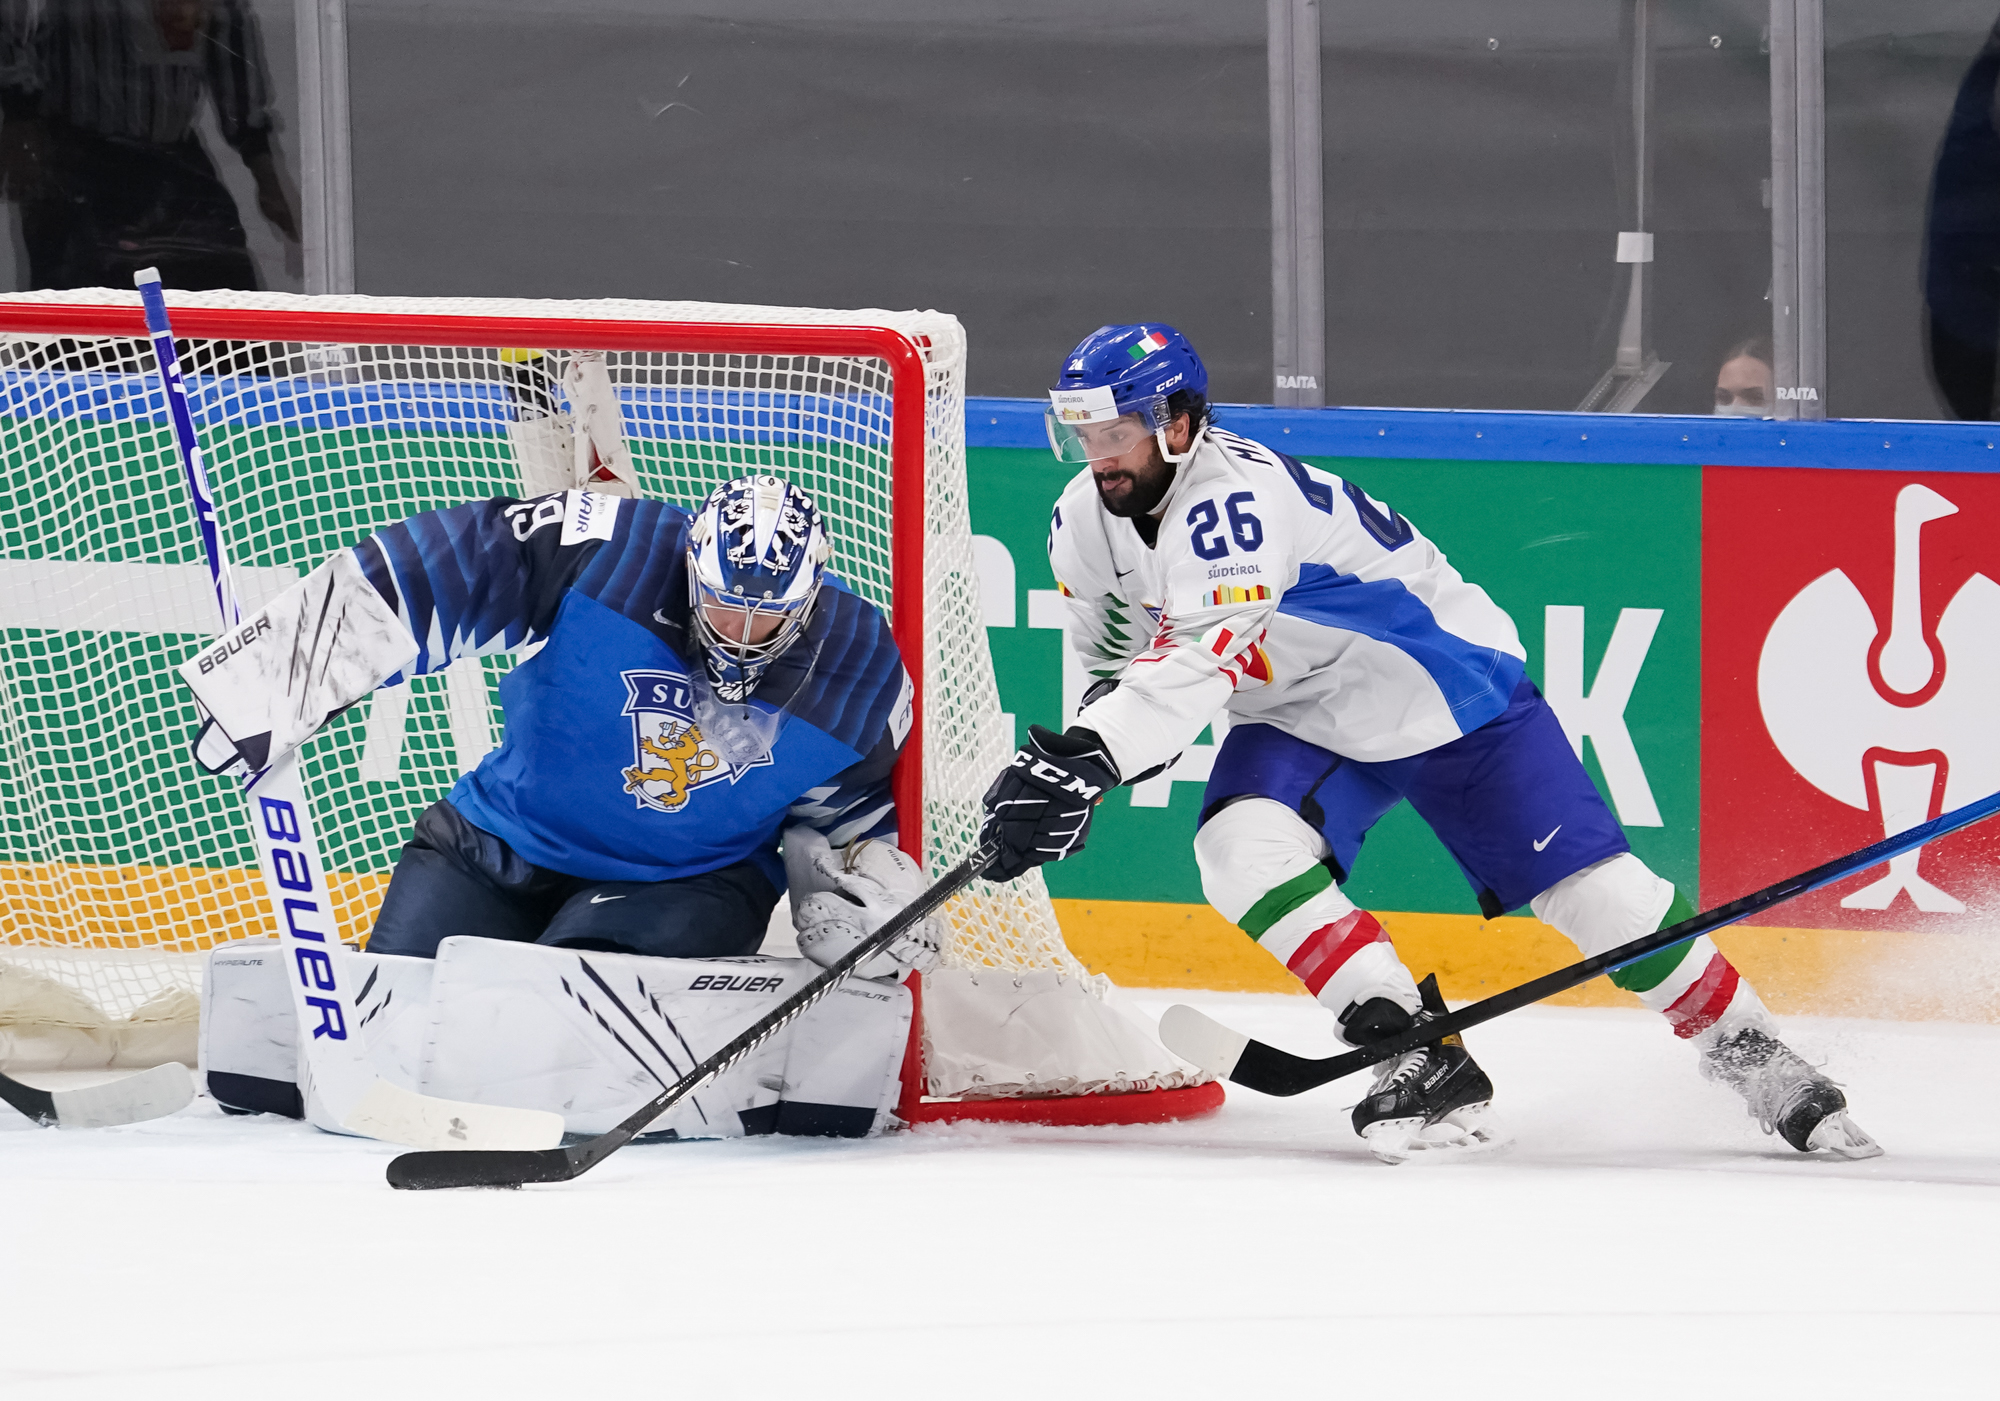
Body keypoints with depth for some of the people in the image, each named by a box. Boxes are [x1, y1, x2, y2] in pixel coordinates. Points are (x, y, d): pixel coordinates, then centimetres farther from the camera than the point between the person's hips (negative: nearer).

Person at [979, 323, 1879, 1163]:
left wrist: (1087, 759, -54)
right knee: (1243, 850, -23)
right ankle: (1420, 1056, -21)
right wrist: (1069, 757, -8)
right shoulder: (1084, 526, -6)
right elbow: (1113, 657, 12)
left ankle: (1748, 1054, 10)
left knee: (1587, 887, -9)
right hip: (1303, 723, 7)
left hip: (1450, 688, -7)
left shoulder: (1234, 495, -32)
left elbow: (1199, 661, -44)